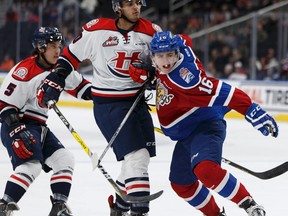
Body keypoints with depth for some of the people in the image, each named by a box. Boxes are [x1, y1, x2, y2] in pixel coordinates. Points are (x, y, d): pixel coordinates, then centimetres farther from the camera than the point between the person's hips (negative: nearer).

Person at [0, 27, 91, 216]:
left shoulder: (59, 68, 5)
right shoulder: (24, 71, -20)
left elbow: (77, 84, 22)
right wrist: (18, 130, -28)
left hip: (39, 127, 9)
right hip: (16, 125, -9)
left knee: (65, 159, 5)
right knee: (31, 164, -25)